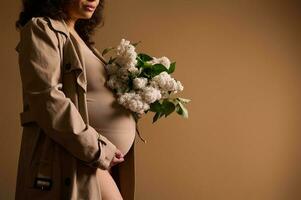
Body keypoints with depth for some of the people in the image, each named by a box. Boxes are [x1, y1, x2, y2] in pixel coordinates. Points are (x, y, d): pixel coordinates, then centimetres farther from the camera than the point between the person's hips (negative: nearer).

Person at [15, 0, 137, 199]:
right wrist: (98, 150, -17)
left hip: (104, 157, 9)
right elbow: (46, 99, -17)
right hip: (74, 156, -8)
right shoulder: (42, 28, -6)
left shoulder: (80, 37, 21)